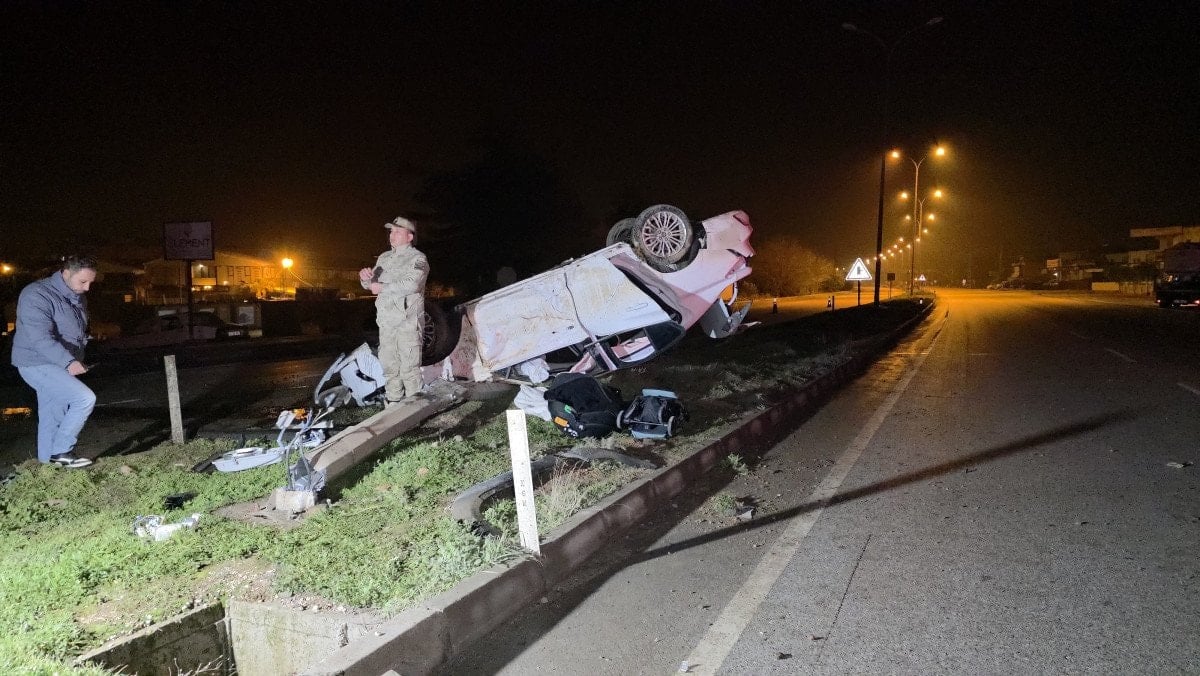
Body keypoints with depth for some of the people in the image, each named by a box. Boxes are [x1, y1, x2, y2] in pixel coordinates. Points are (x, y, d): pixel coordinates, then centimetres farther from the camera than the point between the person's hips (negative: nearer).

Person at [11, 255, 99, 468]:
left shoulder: (77, 297, 9)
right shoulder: (37, 295, -19)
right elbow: (40, 338, -29)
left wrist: (76, 362, 15)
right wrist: (69, 361, -39)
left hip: (60, 365, 9)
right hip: (37, 364, -8)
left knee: (52, 418, 11)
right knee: (85, 398, -19)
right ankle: (61, 451, -9)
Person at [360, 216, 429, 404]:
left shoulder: (417, 258, -5)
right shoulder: (384, 257, 17)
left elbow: (412, 284, -21)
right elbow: (372, 284, 17)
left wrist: (383, 288, -14)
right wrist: (367, 278, -7)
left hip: (408, 320, -7)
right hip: (386, 320, 7)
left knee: (409, 365, -6)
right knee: (388, 363, 12)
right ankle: (393, 401, 23)